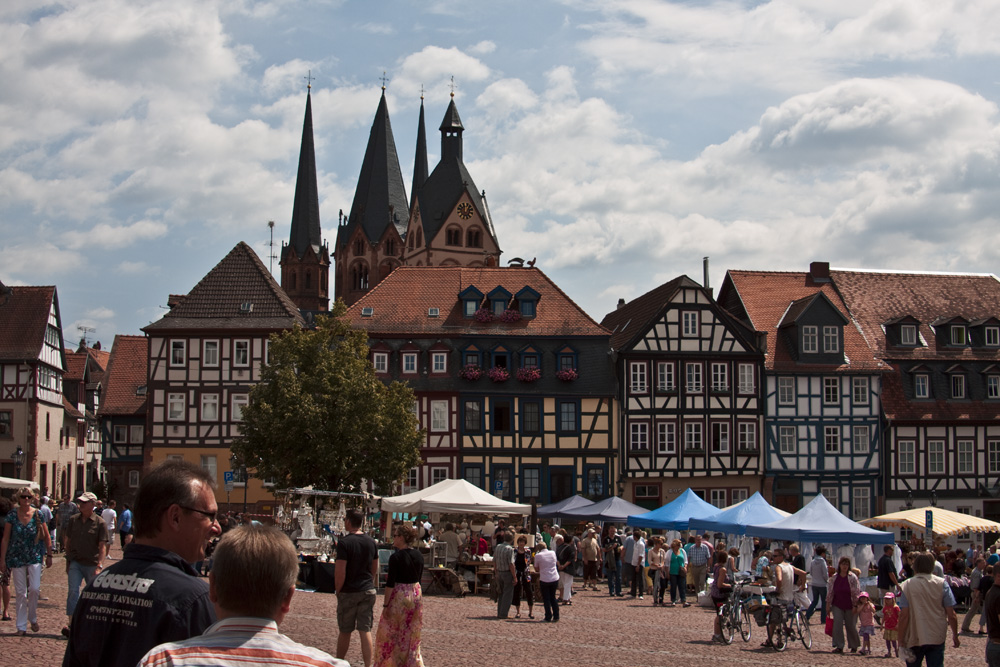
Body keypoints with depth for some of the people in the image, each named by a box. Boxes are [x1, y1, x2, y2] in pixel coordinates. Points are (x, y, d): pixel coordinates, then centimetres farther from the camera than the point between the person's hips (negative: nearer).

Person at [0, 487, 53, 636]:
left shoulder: (38, 515, -1)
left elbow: (47, 537, 7)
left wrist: (49, 555, 5)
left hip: (35, 557, 0)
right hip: (16, 558, 0)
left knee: (35, 588, -11)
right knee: (20, 592, 3)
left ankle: (32, 618, 13)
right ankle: (21, 626, 10)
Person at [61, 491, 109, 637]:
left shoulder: (100, 523, -4)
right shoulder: (73, 520, 7)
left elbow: (102, 546, -8)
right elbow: (68, 540, 15)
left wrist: (99, 566, -18)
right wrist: (68, 561, 11)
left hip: (92, 564, -2)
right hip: (75, 562, 2)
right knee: (73, 591, -14)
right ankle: (70, 623, -18)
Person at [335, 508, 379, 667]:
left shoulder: (344, 542, -15)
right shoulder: (371, 542, 4)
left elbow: (340, 572, -17)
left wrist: (338, 591, -4)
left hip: (349, 593, -4)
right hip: (368, 591, 4)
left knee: (345, 631, 10)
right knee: (366, 631, 4)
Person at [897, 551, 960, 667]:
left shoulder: (907, 586, -6)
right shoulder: (942, 584, -4)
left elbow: (904, 615, -11)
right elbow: (951, 615, -5)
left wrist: (901, 640, -5)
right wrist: (955, 635, 9)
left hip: (914, 639, 0)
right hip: (937, 638, 0)